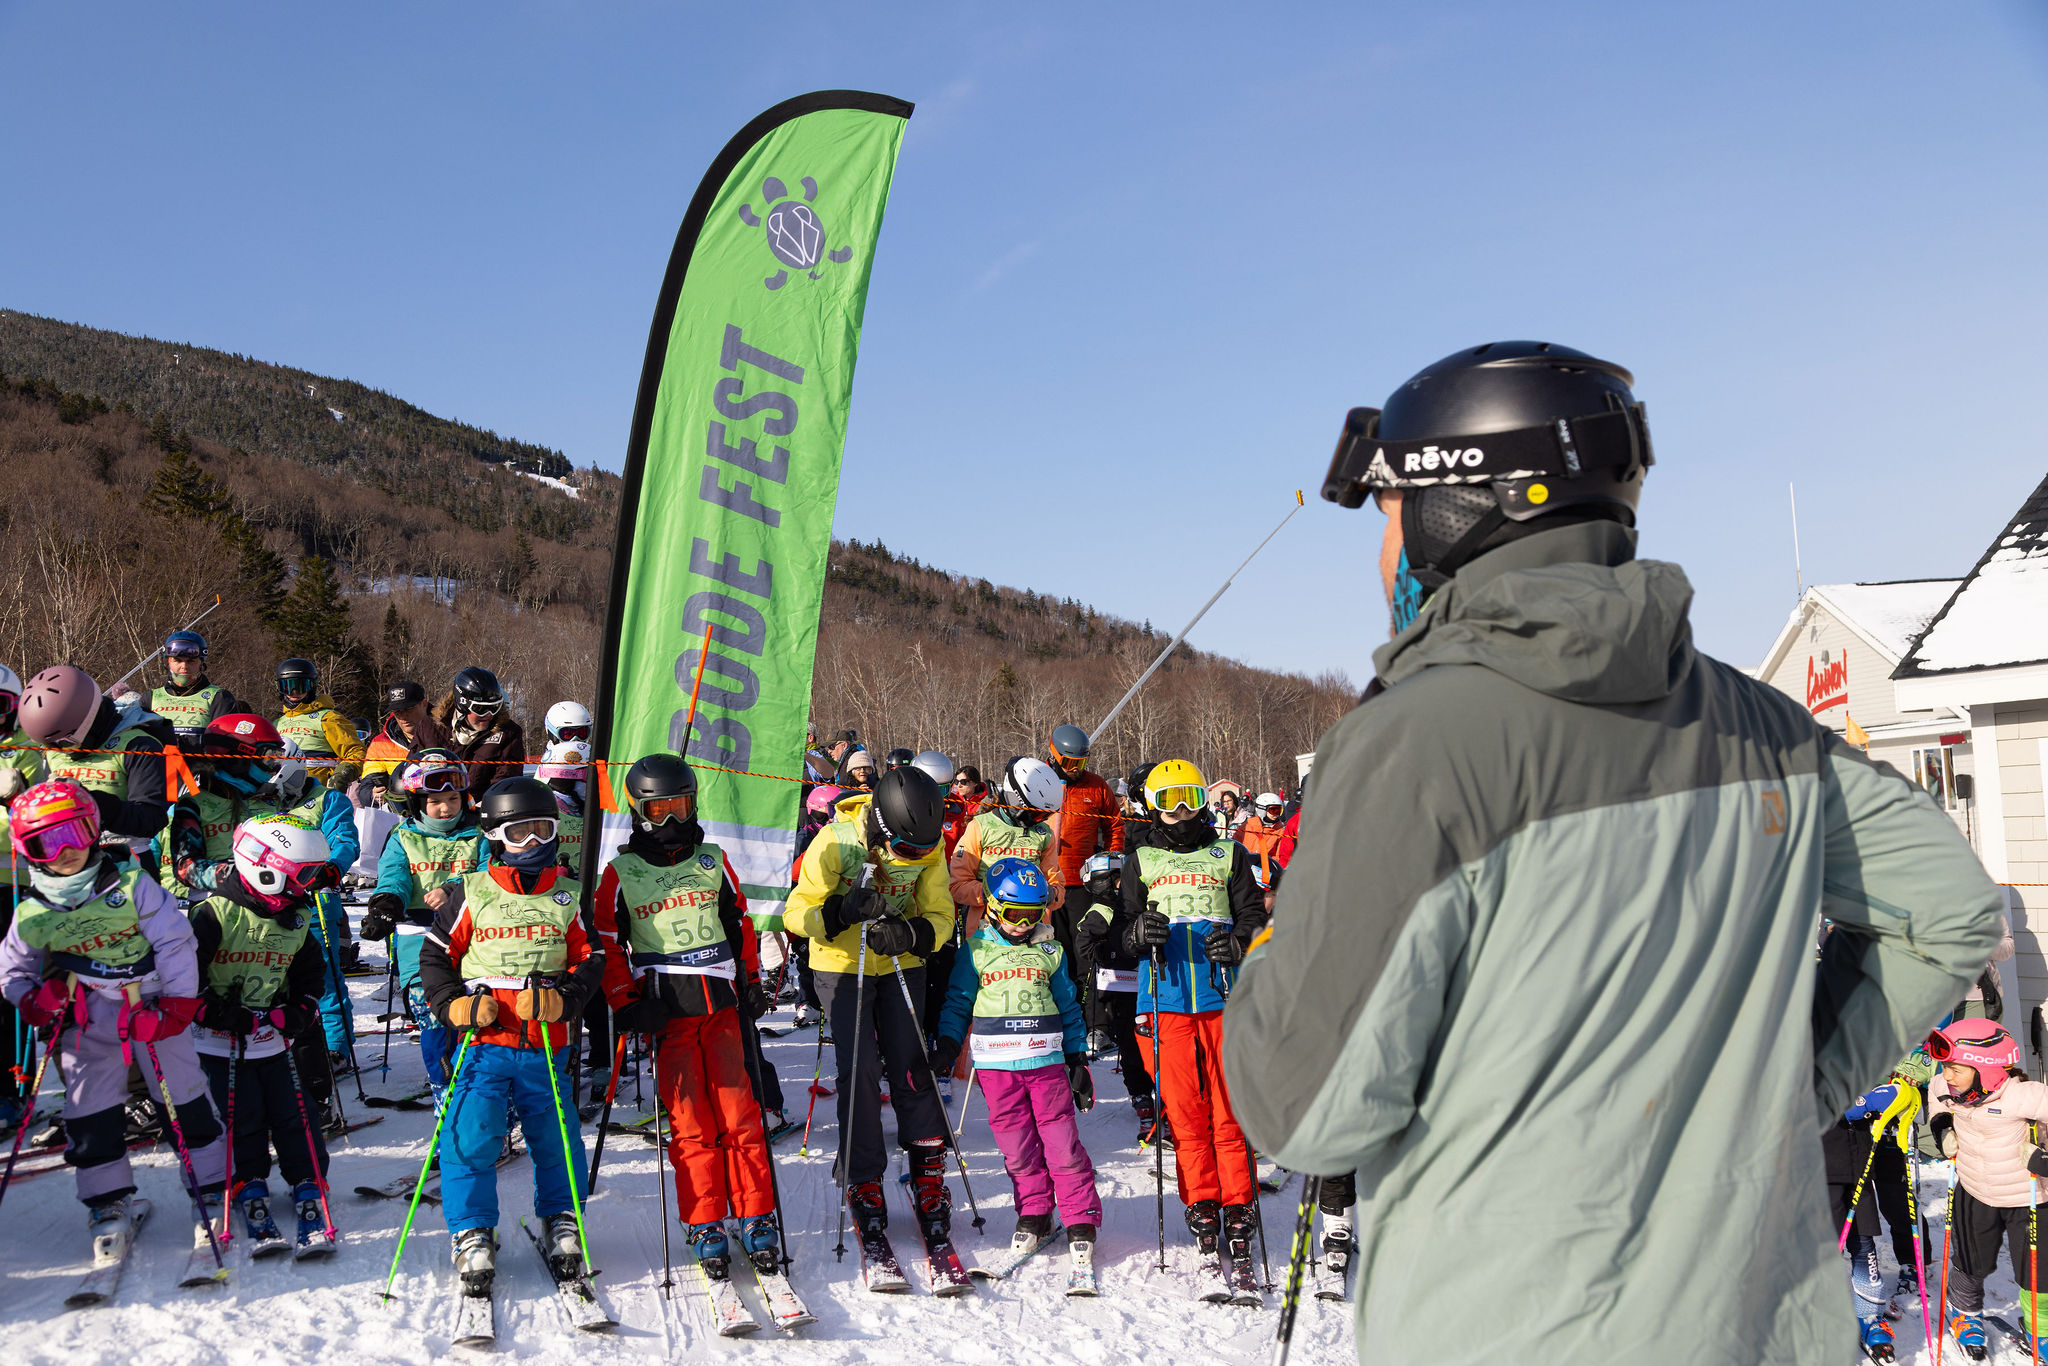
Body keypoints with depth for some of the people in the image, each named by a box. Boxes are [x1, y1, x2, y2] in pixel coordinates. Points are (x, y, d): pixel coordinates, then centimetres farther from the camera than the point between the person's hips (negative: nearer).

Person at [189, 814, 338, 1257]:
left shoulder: (297, 920, 6)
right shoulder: (214, 913, -13)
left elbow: (311, 971, 18)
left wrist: (303, 1009, 1)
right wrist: (213, 1010, -18)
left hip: (275, 1040, 4)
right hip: (221, 1043, -4)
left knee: (295, 1115, 0)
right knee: (242, 1121, -4)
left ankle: (309, 1189, 7)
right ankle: (250, 1192, 9)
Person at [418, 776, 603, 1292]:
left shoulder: (568, 896, 9)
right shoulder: (471, 894, 4)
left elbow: (590, 959, 8)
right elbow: (435, 955, 8)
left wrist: (562, 998, -11)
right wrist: (454, 1004, -8)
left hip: (546, 1046, 1)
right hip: (483, 1041, -1)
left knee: (557, 1138, 6)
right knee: (470, 1138, -9)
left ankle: (562, 1225, 27)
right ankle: (472, 1236, 6)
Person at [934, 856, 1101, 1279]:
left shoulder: (1049, 952, 10)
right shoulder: (977, 951, 5)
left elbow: (1068, 1006, 16)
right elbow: (958, 1002, 11)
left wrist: (1078, 1060, 13)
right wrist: (947, 1047, 1)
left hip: (1047, 1060, 0)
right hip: (996, 1063, 0)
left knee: (1062, 1143, -3)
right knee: (1017, 1147, 3)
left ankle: (1081, 1221, 5)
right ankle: (1033, 1214, 18)